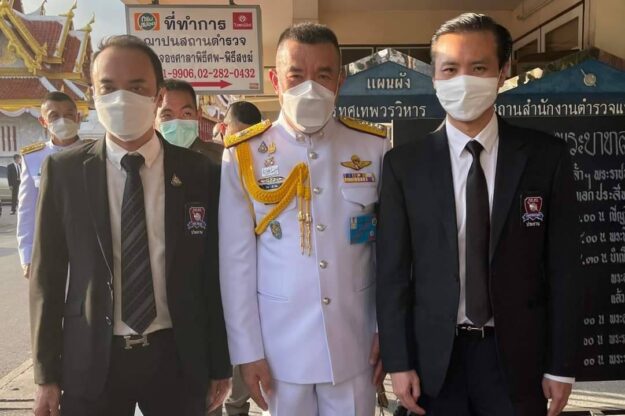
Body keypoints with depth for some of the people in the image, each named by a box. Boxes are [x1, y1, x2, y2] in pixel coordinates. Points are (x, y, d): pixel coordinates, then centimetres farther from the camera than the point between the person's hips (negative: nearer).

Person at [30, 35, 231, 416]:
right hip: (91, 361, 1)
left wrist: (220, 366, 2)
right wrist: (48, 374, 1)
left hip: (178, 358, 0)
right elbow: (48, 275, 1)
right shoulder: (63, 171, -2)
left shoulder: (200, 173, -4)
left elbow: (214, 273, -1)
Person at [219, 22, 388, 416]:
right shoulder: (243, 154, -7)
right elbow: (236, 261, -6)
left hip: (355, 341, 1)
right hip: (279, 344, -1)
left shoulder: (374, 146, -2)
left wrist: (387, 328, 2)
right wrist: (247, 351, -5)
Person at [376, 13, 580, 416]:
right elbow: (393, 270, -3)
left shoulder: (547, 156, -4)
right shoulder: (404, 163, -5)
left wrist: (562, 364, -1)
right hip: (435, 355, 0)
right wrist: (399, 361, -4)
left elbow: (563, 267, -1)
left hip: (517, 353, 1)